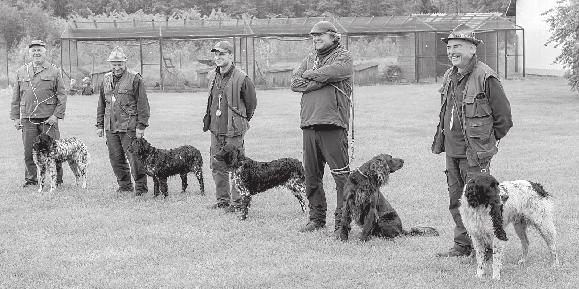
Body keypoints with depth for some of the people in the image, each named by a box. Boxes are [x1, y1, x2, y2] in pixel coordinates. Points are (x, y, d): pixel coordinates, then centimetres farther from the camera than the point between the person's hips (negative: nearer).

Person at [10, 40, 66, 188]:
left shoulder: (54, 72, 4)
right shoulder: (21, 72, 13)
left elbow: (62, 96, 1)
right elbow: (16, 97, 15)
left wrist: (57, 115, -8)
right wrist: (15, 117, 8)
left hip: (48, 118, -3)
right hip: (27, 118, 3)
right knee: (29, 151, 3)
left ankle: (57, 179, 10)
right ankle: (31, 178, 14)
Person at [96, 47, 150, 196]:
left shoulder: (135, 79, -4)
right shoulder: (106, 79, 14)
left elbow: (142, 104, -6)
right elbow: (101, 104, 21)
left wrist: (141, 126, -11)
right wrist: (100, 125, 16)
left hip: (129, 127, -6)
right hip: (111, 127, 6)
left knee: (134, 157, -7)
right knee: (115, 158, 8)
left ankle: (141, 187, 2)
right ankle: (125, 185, 21)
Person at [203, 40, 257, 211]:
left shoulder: (241, 79, -11)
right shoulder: (212, 77, 9)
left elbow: (251, 103, 0)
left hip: (233, 130, -7)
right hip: (215, 129, 7)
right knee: (217, 165, 10)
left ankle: (237, 201, 3)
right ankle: (222, 199, 20)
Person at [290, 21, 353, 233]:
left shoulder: (343, 57, 1)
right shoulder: (310, 58, 20)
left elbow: (332, 72, -18)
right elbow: (295, 82, 8)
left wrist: (309, 75, -1)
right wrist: (321, 79, -6)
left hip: (333, 124, -7)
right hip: (309, 123, 7)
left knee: (340, 174, -6)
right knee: (311, 175, 11)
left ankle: (342, 221, -2)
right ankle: (316, 218, 21)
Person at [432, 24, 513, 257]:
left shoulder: (486, 78, -12)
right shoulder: (450, 76, 11)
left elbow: (503, 117, -7)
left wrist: (488, 142, 1)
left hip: (475, 153, -8)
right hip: (452, 151, 8)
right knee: (456, 200, 12)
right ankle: (462, 245, 22)